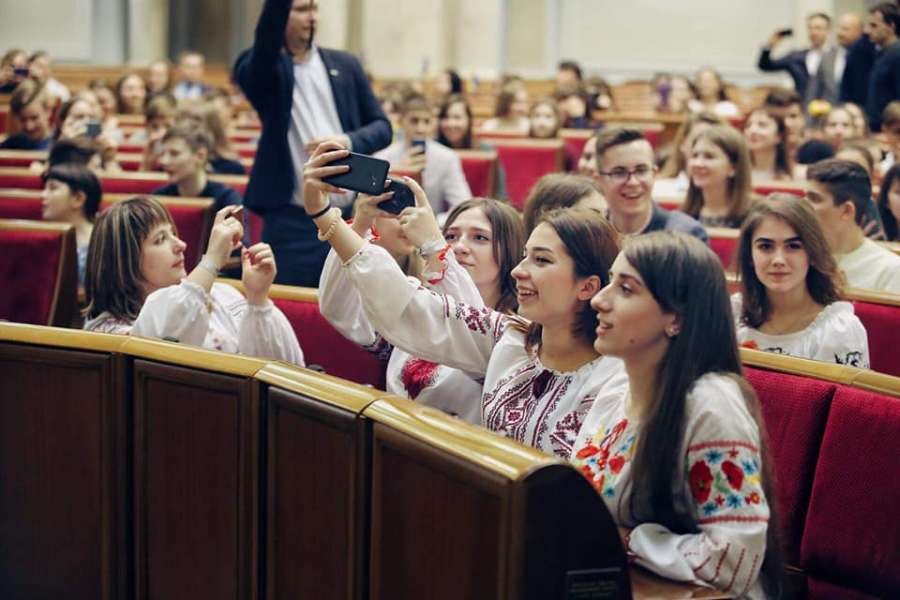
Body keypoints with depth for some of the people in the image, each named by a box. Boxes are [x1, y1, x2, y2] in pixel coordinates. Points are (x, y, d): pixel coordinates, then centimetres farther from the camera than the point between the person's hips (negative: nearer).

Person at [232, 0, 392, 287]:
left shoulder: (345, 65, 11)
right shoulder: (261, 69, 1)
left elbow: (381, 127, 11)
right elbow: (265, 44, -23)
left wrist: (347, 141, -9)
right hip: (293, 221, -3)